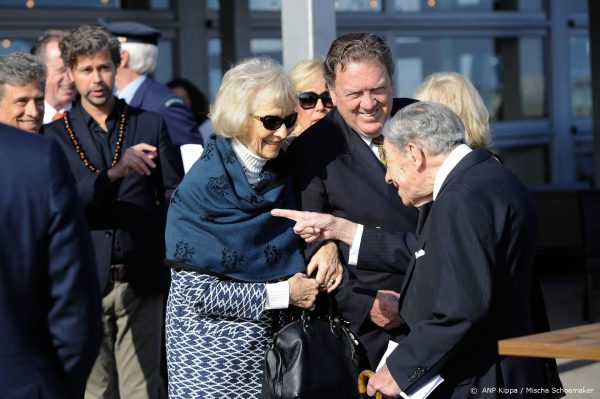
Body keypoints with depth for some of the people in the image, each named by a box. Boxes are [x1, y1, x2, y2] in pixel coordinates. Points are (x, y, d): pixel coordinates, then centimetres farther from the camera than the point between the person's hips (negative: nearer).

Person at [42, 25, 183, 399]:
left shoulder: (150, 125, 7)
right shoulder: (55, 134, 4)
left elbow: (175, 196, 7)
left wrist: (168, 258, -6)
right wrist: (113, 173, -23)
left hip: (142, 281, 1)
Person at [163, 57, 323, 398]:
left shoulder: (283, 171, 1)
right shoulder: (202, 188, -16)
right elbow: (197, 292, -18)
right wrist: (283, 293, -16)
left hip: (269, 342, 5)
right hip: (212, 350, -5)